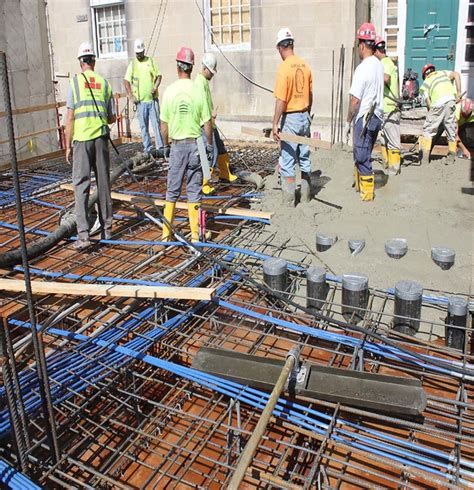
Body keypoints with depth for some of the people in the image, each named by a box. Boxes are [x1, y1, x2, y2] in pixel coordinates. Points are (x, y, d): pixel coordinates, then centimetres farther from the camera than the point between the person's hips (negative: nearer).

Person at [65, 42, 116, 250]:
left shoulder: (75, 81, -1)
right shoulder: (104, 83, 7)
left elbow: (70, 117, -4)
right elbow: (112, 118, 12)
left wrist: (68, 145, 3)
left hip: (81, 139, -3)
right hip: (101, 138, 3)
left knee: (81, 186, -2)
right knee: (103, 183, 11)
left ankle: (83, 234, -8)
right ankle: (107, 228, 19)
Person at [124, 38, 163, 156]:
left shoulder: (150, 61, 8)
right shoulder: (132, 64, 7)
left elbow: (158, 76, 8)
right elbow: (126, 81, 6)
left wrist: (155, 87, -10)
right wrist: (131, 96, -3)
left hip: (152, 99, 0)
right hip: (140, 101, 1)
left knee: (156, 123, -2)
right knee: (143, 126, 4)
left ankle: (160, 147, 1)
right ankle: (147, 148, 11)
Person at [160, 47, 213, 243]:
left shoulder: (169, 91, -4)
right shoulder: (198, 91, -6)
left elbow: (164, 125, 0)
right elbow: (207, 124, -5)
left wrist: (166, 145, 13)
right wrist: (210, 145, 8)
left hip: (177, 144, 1)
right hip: (195, 144, 0)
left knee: (172, 189, 11)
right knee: (194, 190, 6)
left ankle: (166, 233, 15)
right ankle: (195, 234, 10)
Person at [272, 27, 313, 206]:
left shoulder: (284, 68, -15)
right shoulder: (305, 65, 5)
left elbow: (281, 100, -19)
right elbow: (310, 95, 12)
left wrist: (275, 124, -15)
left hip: (290, 118, -7)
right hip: (305, 117, 7)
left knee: (287, 162, 0)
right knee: (304, 158, 15)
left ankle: (288, 201, 3)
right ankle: (306, 196, 25)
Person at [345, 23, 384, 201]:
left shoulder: (362, 68, -19)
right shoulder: (379, 65, 6)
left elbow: (355, 101, -20)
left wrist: (348, 122, -10)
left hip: (364, 118, -8)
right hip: (377, 116, 8)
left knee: (362, 157, 1)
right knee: (362, 155, 21)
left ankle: (367, 193, 8)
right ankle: (359, 184, 34)